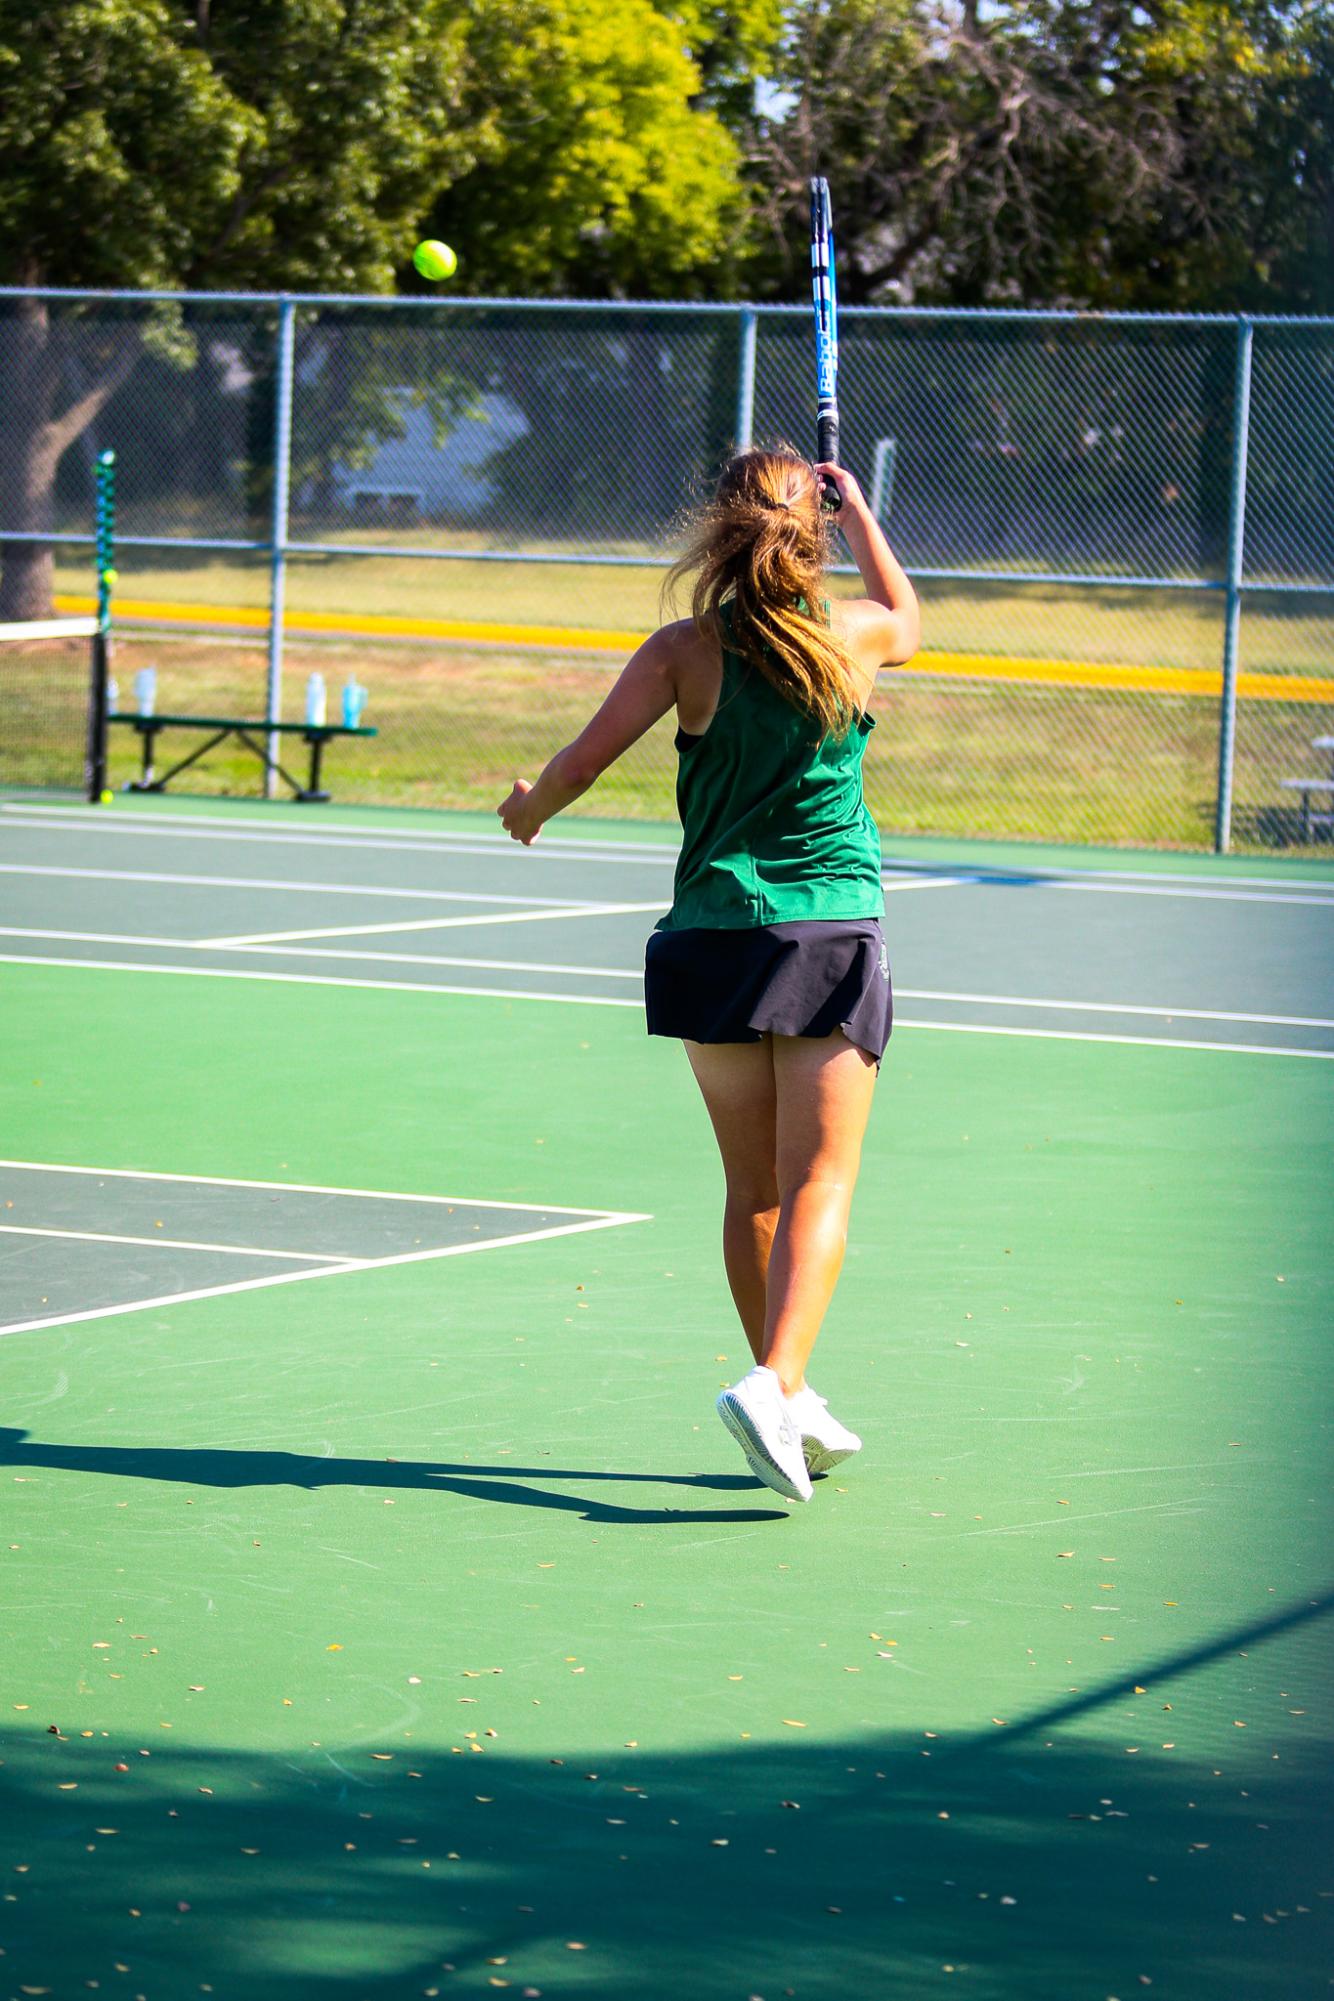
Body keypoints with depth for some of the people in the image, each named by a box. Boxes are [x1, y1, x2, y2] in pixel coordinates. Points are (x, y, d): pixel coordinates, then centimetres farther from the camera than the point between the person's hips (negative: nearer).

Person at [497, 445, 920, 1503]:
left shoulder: (688, 649, -5)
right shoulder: (855, 636, -1)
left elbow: (583, 759, -4)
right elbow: (907, 612, 24)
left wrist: (529, 807, 17)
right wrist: (860, 511, 35)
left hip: (714, 939, 1)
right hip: (834, 939, -1)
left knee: (754, 1190, 12)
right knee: (819, 1182, -6)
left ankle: (788, 1402, 18)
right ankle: (777, 1380, -25)